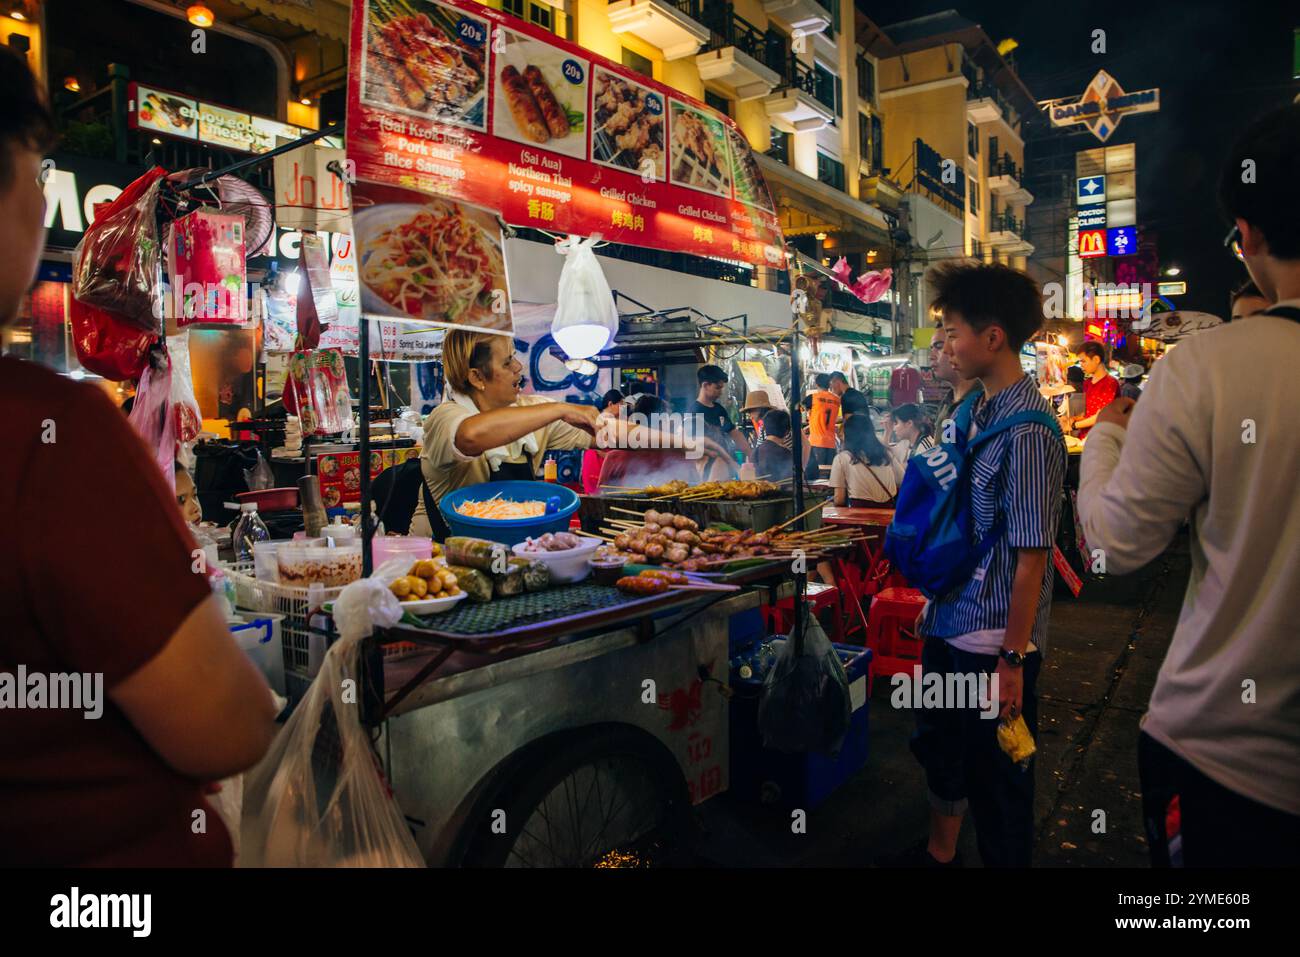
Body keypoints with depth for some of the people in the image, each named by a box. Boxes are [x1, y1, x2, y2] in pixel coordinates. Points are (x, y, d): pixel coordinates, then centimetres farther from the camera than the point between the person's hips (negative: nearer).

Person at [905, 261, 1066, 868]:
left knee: (997, 779, 10)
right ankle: (939, 852, 46)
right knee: (940, 750, 24)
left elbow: (1031, 555, -20)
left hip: (995, 643, -8)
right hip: (949, 627, 8)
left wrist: (1013, 660, -18)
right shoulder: (976, 409, 4)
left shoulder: (1027, 430, -20)